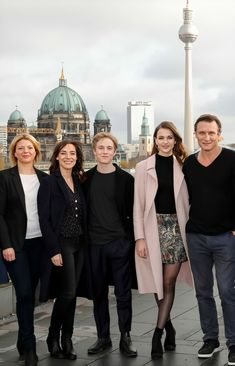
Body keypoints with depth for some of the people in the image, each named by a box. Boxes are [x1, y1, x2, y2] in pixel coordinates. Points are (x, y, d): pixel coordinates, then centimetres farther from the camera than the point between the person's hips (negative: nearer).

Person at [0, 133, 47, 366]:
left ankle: (23, 343, 21)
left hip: (39, 242, 3)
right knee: (24, 293, -8)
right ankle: (29, 347, 0)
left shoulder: (44, 178, 7)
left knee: (30, 293, 9)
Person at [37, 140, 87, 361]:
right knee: (68, 292, -7)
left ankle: (66, 339, 17)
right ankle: (53, 338, 10)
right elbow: (44, 219, -12)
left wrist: (86, 242, 5)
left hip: (79, 243, 6)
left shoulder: (79, 181, 10)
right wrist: (53, 250, -16)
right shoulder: (49, 183, -8)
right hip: (61, 243, -6)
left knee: (71, 293, 8)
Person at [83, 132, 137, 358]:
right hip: (94, 244, 3)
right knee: (98, 293, 9)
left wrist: (132, 239, -5)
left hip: (120, 243, -2)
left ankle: (125, 338, 12)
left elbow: (132, 212, 1)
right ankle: (103, 337, 20)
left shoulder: (125, 179, 0)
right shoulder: (86, 178, 7)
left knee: (123, 292, 2)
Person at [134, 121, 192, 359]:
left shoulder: (182, 167, 5)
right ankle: (168, 326, 26)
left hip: (176, 227, 1)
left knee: (169, 283, -2)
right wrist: (139, 238, -8)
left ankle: (158, 333, 4)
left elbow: (187, 202, 7)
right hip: (153, 228, 0)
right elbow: (138, 205, -1)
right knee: (158, 283, 6)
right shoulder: (143, 167, 1)